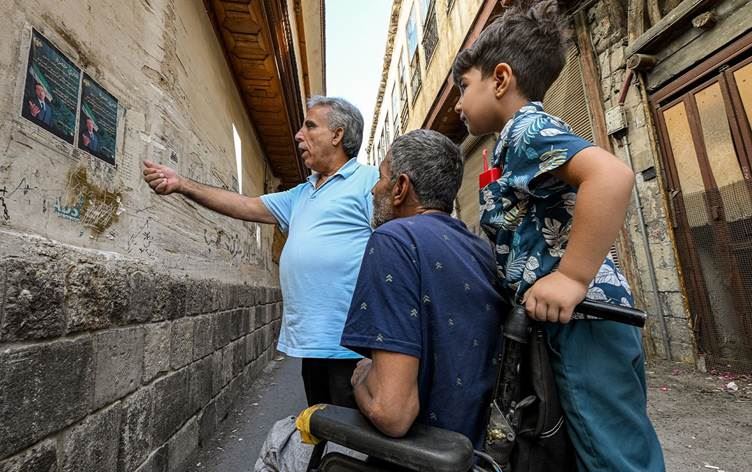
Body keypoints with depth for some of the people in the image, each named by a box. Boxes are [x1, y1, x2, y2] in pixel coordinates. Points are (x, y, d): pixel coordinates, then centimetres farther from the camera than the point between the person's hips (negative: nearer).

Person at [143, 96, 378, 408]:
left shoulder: (370, 180, -7)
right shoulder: (301, 195, 20)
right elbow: (247, 207, 18)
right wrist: (182, 184, 11)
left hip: (352, 345, -8)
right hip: (313, 343, 8)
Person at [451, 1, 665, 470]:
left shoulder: (526, 128, -11)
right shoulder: (524, 136, 19)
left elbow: (612, 175, -29)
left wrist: (572, 278, -28)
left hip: (580, 317, -10)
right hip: (569, 320, 10)